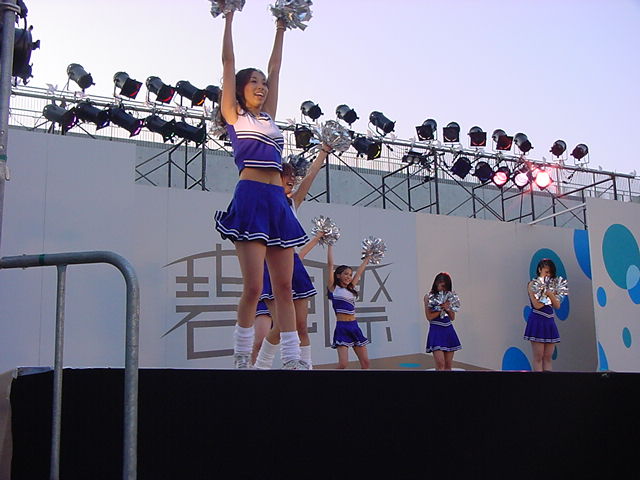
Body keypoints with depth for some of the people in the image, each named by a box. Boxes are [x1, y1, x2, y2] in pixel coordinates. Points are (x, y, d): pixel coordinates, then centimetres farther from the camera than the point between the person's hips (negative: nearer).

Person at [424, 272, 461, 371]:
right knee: (440, 364, -15)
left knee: (448, 364, 5)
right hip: (436, 330, -5)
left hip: (449, 331, 5)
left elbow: (453, 317, 10)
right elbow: (429, 317, -7)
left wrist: (448, 308, -7)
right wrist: (442, 308, -13)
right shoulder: (428, 297, -1)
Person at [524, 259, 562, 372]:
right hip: (537, 321, -6)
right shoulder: (533, 284, -3)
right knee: (538, 357, -5)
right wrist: (549, 297, -4)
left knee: (548, 358, 4)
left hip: (549, 322, 6)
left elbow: (557, 306, 5)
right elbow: (536, 305, -13)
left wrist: (550, 294, -12)